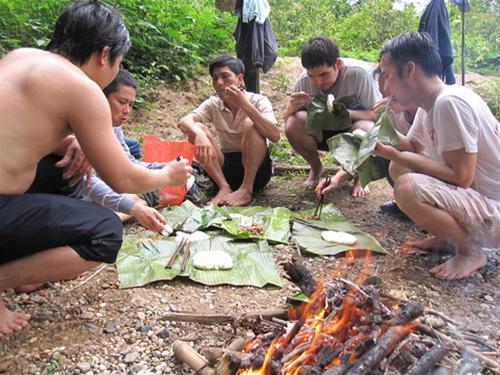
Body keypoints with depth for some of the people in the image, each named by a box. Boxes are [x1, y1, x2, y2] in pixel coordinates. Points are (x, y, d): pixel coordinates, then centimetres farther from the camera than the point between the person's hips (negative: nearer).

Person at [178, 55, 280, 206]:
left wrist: (244, 104, -32)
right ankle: (224, 188, -22)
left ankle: (246, 189, -24)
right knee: (197, 129, -17)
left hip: (256, 168, -3)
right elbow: (184, 121, -19)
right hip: (225, 168, 3)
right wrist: (199, 134, -42)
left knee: (250, 124, -27)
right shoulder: (213, 104, -1)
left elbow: (275, 136, -26)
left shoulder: (258, 101, -9)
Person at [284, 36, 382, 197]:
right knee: (293, 125, -28)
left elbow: (377, 114, -23)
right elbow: (287, 118, -8)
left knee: (367, 129, -37)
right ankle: (316, 168, 4)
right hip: (322, 133, 2)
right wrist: (291, 107, -33)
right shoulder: (304, 81, -18)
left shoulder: (358, 73, -27)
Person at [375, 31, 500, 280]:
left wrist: (396, 155, -20)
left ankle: (471, 252, -4)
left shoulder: (450, 102, -24)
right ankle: (447, 239, 12)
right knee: (399, 168, 8)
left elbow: (461, 176, -26)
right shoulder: (429, 105, 4)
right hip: (476, 197, 9)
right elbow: (414, 147, 10)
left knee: (408, 188, -28)